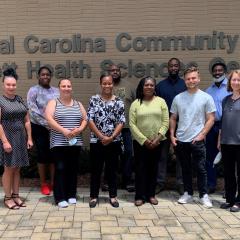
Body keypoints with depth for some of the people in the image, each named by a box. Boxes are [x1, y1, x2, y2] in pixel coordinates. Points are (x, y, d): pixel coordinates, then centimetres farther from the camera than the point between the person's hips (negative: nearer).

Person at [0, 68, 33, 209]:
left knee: (17, 168, 10)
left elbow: (27, 121, 12)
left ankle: (16, 195, 20)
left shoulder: (20, 100, 10)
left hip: (20, 138, 5)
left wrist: (29, 138, 7)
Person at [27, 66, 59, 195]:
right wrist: (46, 124, -17)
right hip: (39, 127, -3)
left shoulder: (56, 91, 8)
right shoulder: (33, 90, -4)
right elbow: (33, 111, -12)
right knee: (42, 155, 3)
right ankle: (43, 184, 16)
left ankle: (53, 182, 19)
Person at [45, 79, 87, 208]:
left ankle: (71, 195, 18)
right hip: (59, 143, -3)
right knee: (60, 169, -3)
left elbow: (85, 119, 10)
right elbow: (49, 119, -11)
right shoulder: (53, 103, 2)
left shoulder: (78, 104, 14)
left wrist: (80, 129, -11)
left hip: (75, 143, 4)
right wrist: (64, 131, -21)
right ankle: (60, 198, 3)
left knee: (73, 169, 8)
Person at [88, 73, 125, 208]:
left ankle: (113, 196, 21)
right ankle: (94, 196, 19)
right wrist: (102, 136, -12)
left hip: (114, 141, 1)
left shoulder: (119, 101, 1)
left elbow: (121, 122, -3)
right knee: (96, 169, 7)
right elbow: (90, 120, -5)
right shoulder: (94, 100, 0)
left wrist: (111, 137, -13)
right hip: (96, 141, 0)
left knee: (112, 169, 9)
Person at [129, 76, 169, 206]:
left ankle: (151, 194, 21)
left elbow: (165, 122, -1)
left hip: (157, 142, 1)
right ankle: (140, 196, 11)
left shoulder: (161, 101, 2)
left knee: (153, 168, 9)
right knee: (140, 169, 2)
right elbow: (132, 124, -5)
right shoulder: (135, 103, 1)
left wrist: (157, 138, -11)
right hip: (140, 142, -1)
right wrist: (144, 140, -12)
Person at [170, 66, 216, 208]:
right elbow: (173, 118, 11)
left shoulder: (206, 97, -3)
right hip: (181, 140, 3)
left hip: (197, 140, -3)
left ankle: (204, 195, 14)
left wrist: (202, 135, -13)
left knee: (201, 169, 1)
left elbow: (211, 119, -4)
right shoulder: (178, 98, 5)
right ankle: (188, 193, 24)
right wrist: (172, 135, 2)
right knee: (186, 169, 13)